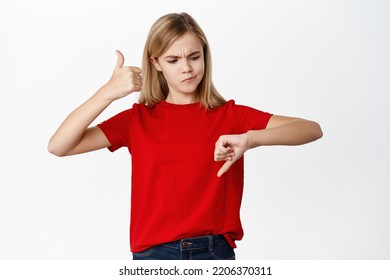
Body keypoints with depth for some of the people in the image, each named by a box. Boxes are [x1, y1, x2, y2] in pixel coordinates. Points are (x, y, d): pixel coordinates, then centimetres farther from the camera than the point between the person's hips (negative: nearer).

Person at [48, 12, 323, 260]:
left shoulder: (230, 116, 3)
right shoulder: (138, 119, 6)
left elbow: (312, 129, -7)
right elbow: (58, 146, -3)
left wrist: (251, 138, -23)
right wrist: (108, 92, -13)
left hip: (216, 254, 0)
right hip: (154, 254, 1)